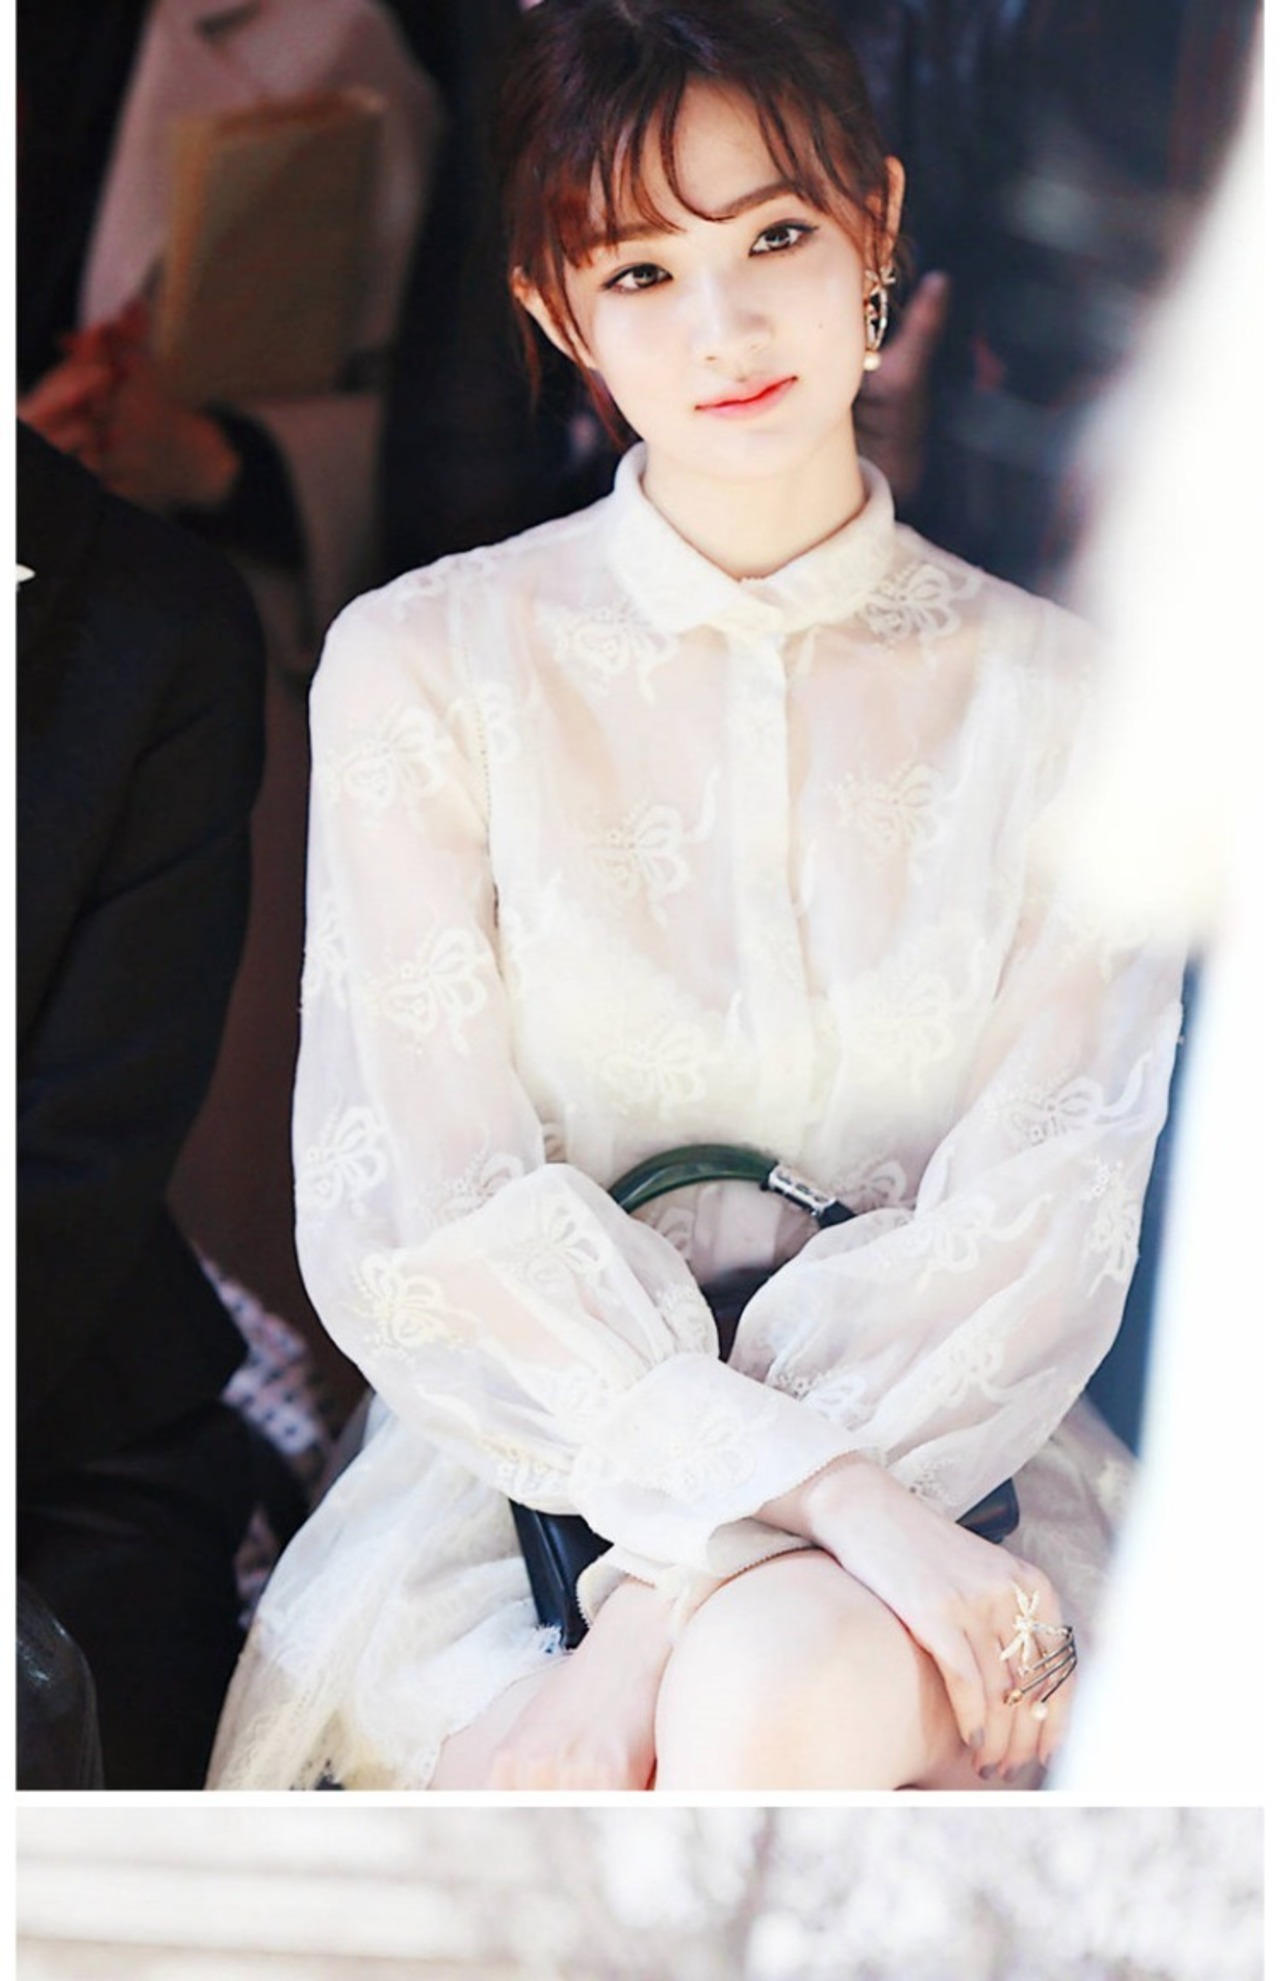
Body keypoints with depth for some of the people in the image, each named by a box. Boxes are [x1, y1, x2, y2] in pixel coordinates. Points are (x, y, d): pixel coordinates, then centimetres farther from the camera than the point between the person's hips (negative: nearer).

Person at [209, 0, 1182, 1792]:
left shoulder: (1061, 700, 4)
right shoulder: (423, 666, 3)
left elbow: (1039, 1229, -3)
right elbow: (415, 1225, -5)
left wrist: (682, 1622, -18)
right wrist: (819, 1490, -21)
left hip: (953, 1470, 1)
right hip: (520, 1477, 0)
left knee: (776, 1695, -33)